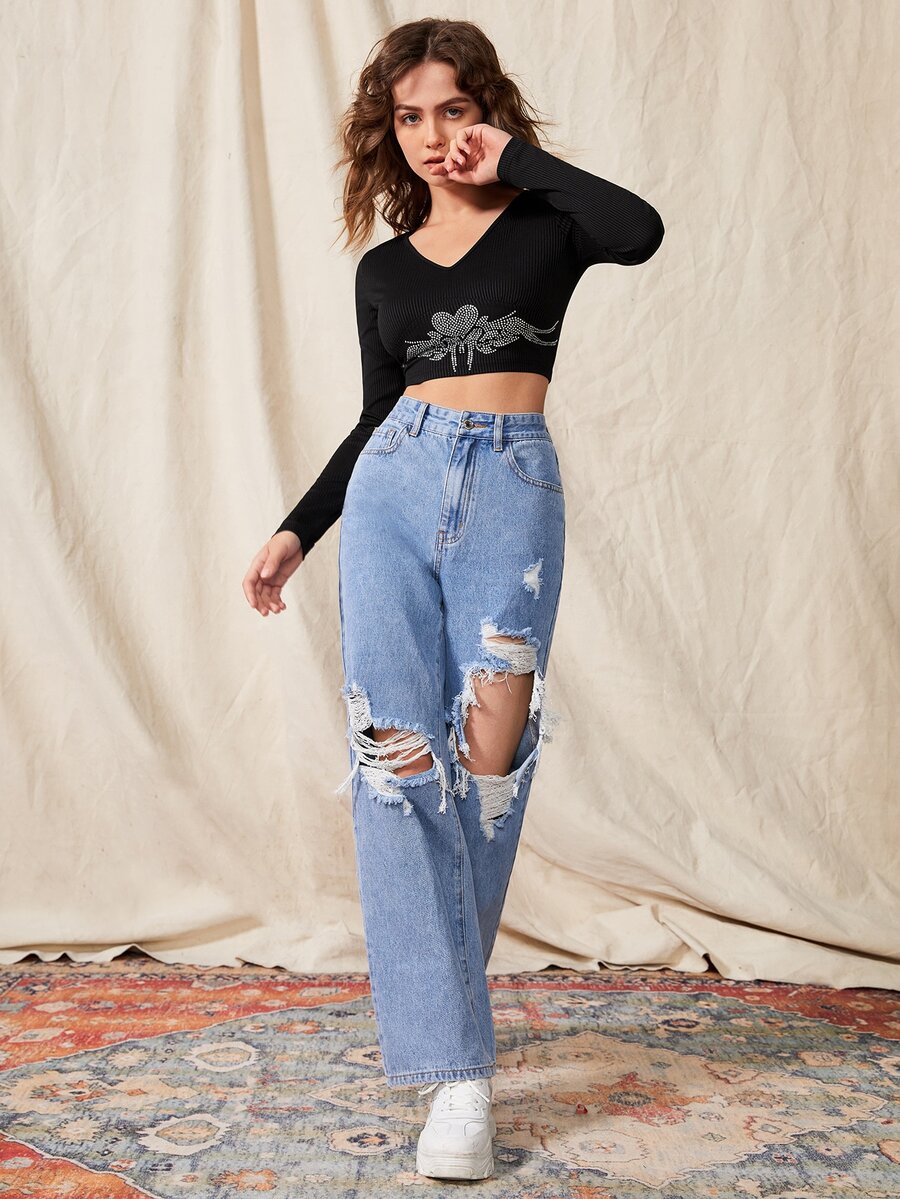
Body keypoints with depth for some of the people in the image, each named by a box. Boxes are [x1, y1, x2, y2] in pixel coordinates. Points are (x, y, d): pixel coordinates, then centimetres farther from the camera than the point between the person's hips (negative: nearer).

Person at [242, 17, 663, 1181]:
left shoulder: (544, 222, 8)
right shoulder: (384, 269, 17)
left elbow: (640, 231, -14)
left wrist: (520, 157, -3)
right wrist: (296, 530, 19)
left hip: (513, 491, -2)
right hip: (395, 488, 3)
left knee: (490, 763, -8)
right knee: (396, 759, -8)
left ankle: (443, 990, 20)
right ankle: (454, 1065, -1)